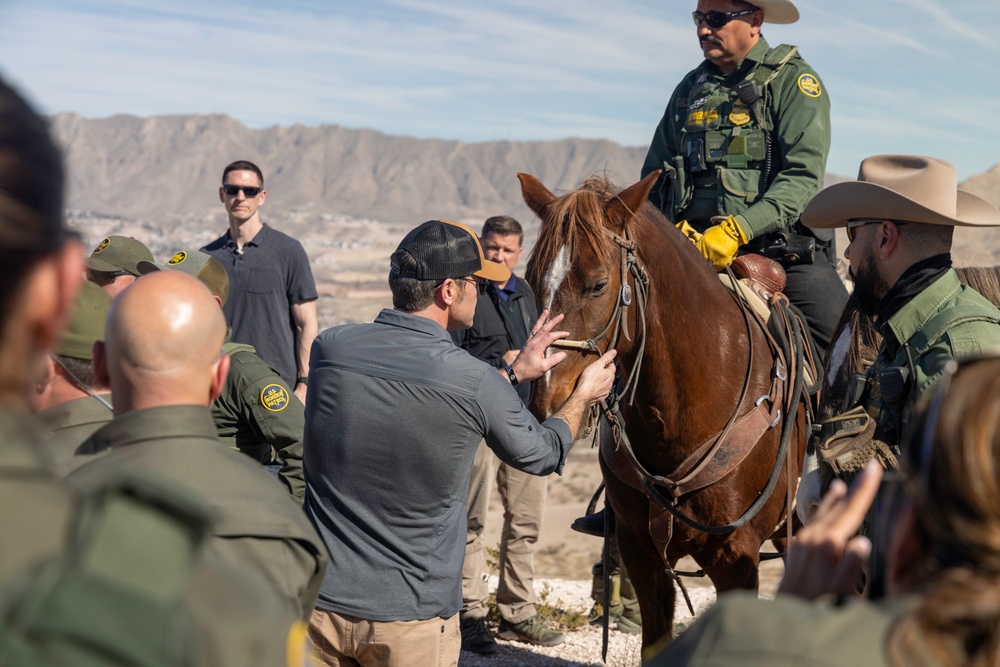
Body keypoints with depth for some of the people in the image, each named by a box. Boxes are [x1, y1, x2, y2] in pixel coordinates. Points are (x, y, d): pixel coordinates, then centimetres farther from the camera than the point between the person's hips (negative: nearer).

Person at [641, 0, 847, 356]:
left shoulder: (793, 79, 2)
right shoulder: (691, 88, 17)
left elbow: (804, 175, -11)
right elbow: (655, 178, 20)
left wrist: (739, 229, -23)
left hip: (785, 253, -3)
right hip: (695, 251, 3)